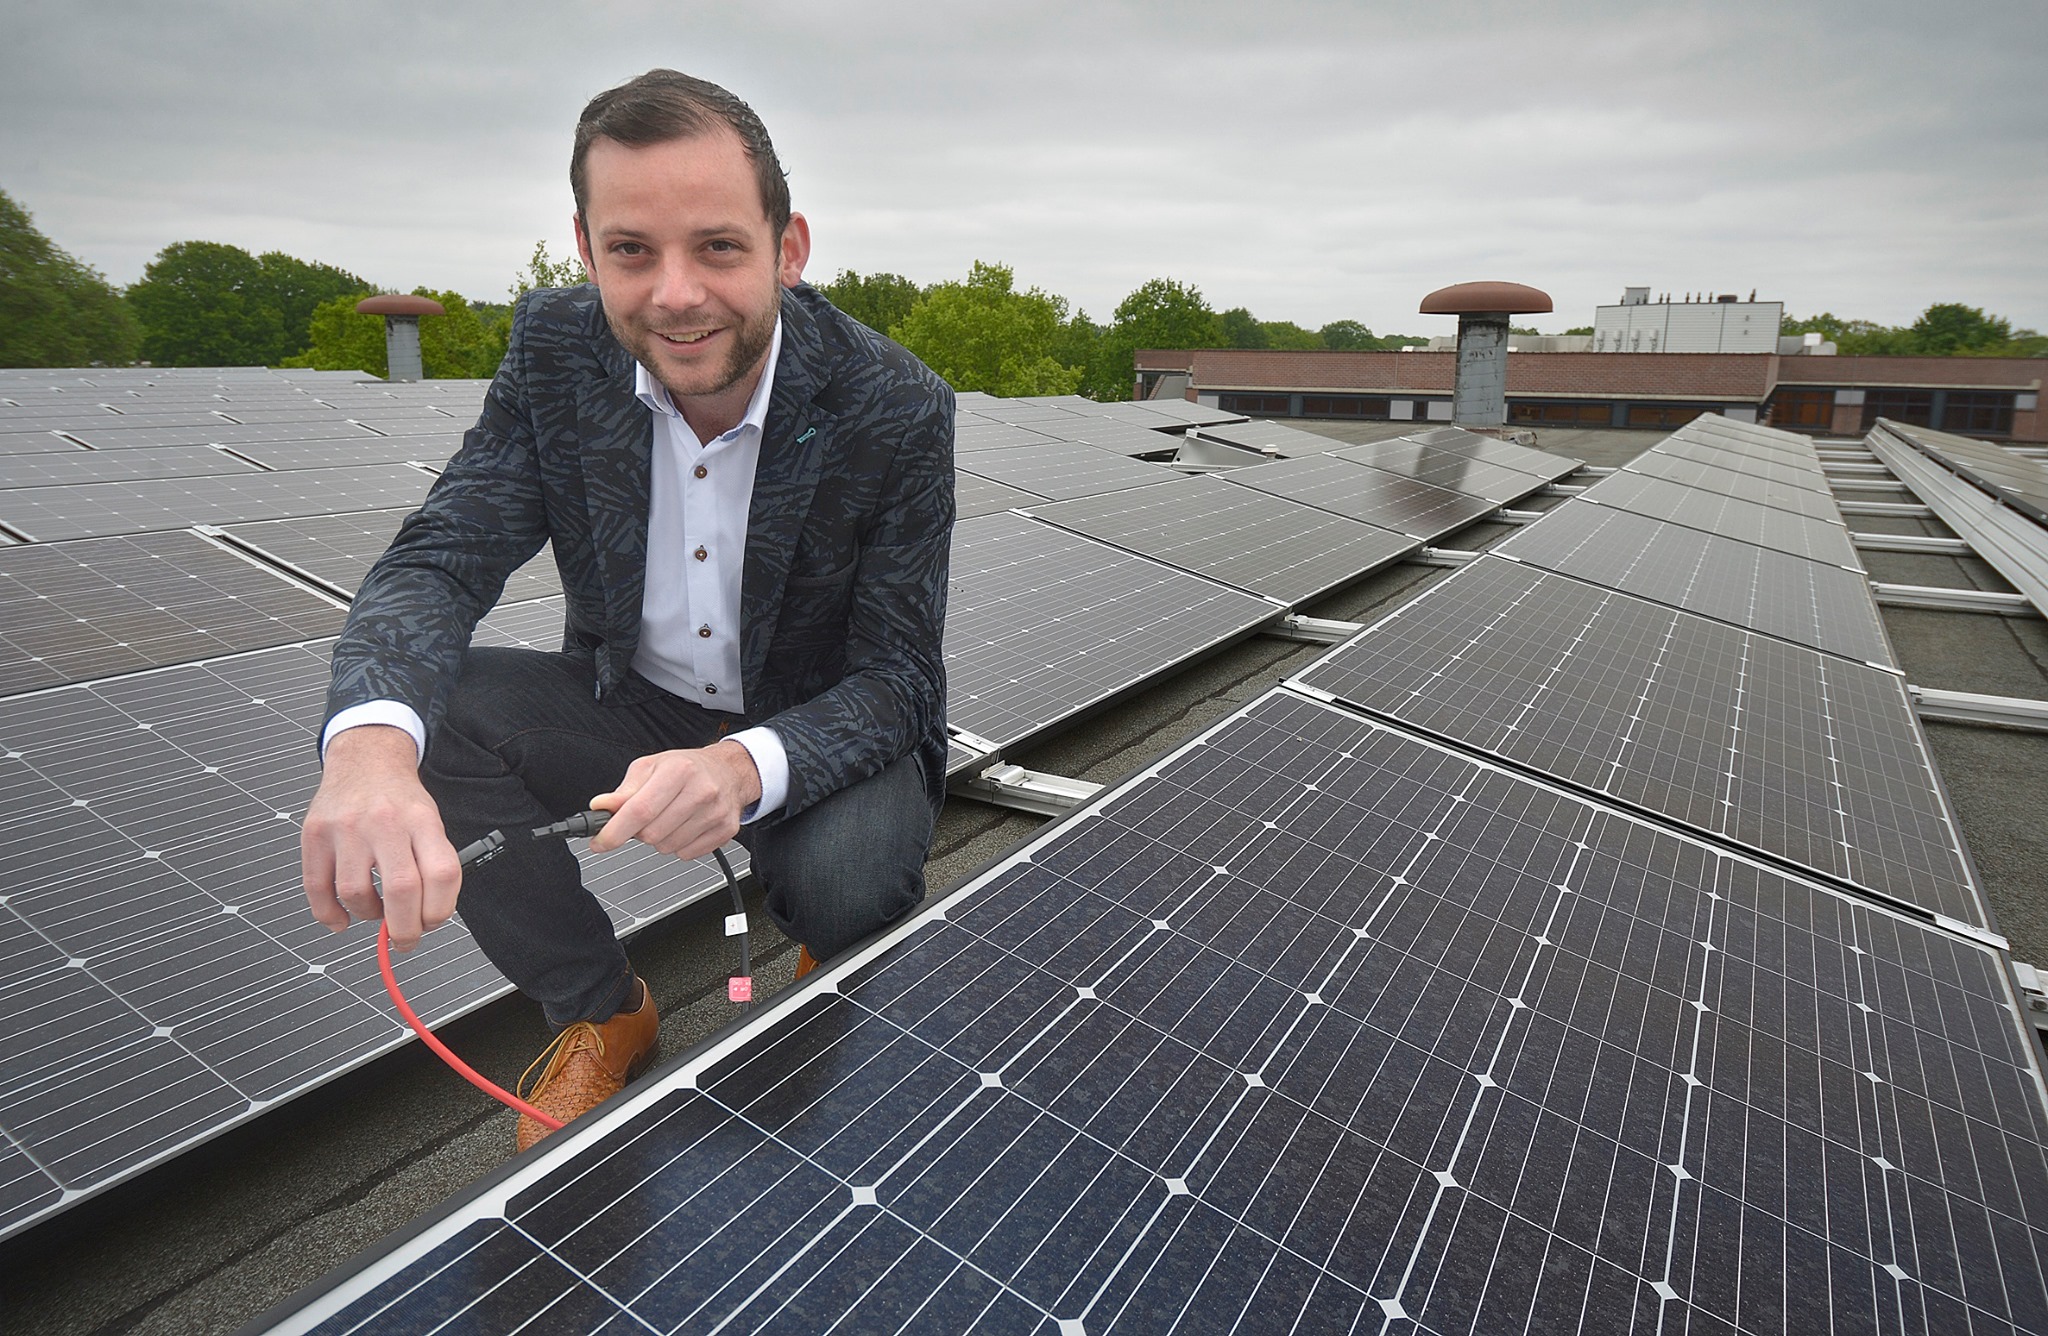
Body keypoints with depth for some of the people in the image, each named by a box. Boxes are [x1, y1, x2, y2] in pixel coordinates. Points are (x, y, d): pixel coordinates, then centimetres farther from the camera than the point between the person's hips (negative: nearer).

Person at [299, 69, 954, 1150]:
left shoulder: (896, 408, -22)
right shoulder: (554, 350, -11)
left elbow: (896, 678, -21)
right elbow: (441, 558, -16)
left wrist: (746, 764, -43)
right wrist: (370, 744, -39)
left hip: (824, 733, -3)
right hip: (631, 710, 4)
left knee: (848, 877, -34)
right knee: (421, 710, -19)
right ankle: (602, 1013, 5)